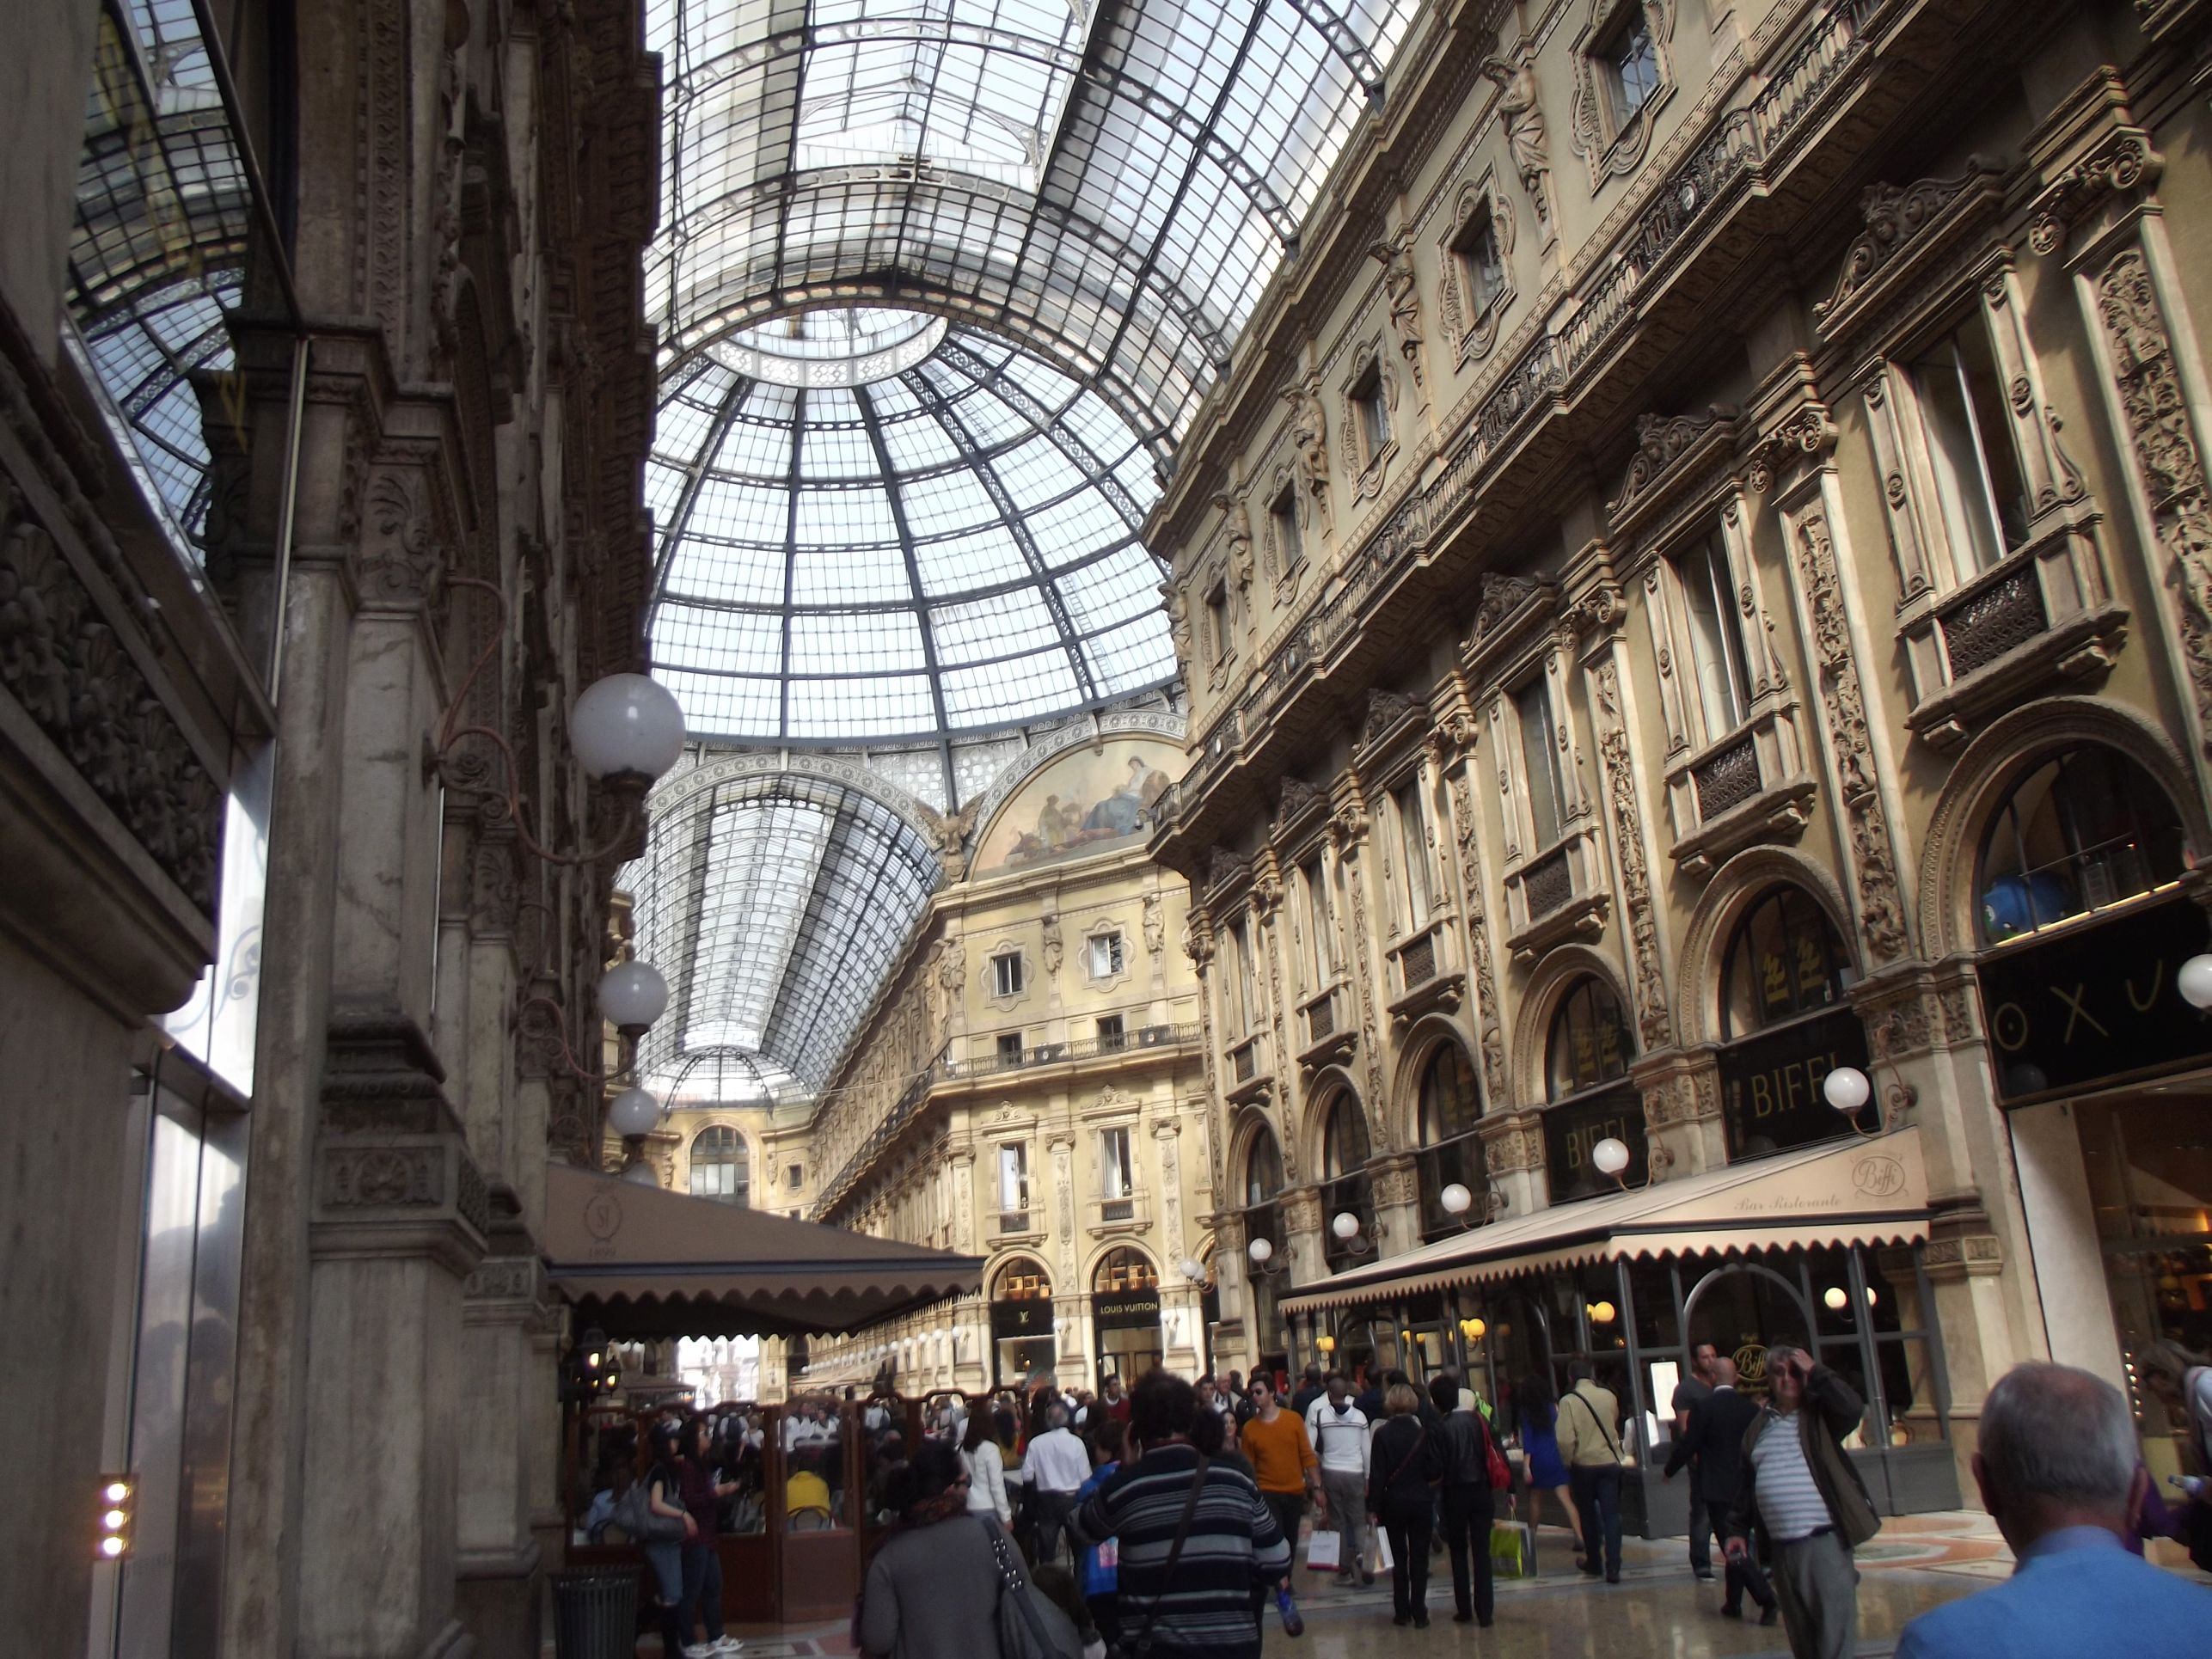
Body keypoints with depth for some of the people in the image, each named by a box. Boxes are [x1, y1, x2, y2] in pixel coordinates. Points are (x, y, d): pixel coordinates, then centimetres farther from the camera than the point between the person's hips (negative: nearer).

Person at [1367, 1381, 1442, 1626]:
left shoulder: (1382, 1434, -10)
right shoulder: (1423, 1432, -8)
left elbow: (1376, 1474, -10)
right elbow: (1437, 1470, -7)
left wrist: (1373, 1507, -5)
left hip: (1393, 1502, 0)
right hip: (1421, 1500, 0)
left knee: (1399, 1557, 12)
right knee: (1419, 1556, 7)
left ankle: (1402, 1612, 13)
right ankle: (1419, 1613, 5)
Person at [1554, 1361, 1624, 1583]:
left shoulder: (1569, 1401, -14)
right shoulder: (1608, 1396, -3)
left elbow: (1565, 1439, -18)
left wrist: (1567, 1462, -3)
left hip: (1583, 1465, -2)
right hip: (1610, 1462, 2)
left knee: (1588, 1516, 14)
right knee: (1611, 1515, 2)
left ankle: (1593, 1563, 25)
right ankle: (1613, 1568, -6)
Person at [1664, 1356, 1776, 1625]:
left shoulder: (1704, 1407, -13)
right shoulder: (1751, 1407, 2)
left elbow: (1687, 1445, -10)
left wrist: (1669, 1470, 6)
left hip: (1718, 1488, -6)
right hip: (1746, 1487, 6)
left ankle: (1767, 1599, -15)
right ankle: (1733, 1603, 22)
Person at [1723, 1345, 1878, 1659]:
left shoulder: (1818, 1414, 1)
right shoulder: (1759, 1426, 14)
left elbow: (1853, 1409, -21)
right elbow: (1745, 1484, 16)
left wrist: (1815, 1372, -14)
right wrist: (1738, 1530, 11)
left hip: (1824, 1540, -5)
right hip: (1781, 1547, 5)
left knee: (1835, 1633, -9)